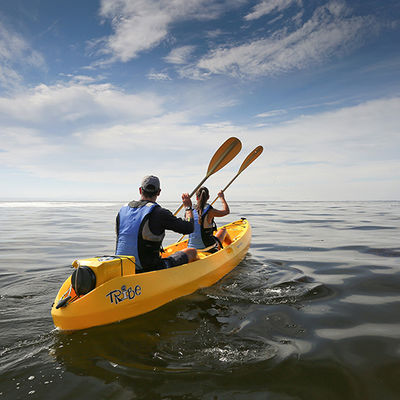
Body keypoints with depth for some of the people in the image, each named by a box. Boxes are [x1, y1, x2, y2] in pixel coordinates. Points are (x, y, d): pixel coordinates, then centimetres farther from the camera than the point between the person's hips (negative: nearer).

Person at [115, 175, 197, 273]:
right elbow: (189, 228, -10)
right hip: (151, 270, -6)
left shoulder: (122, 210, 3)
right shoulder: (159, 212, -17)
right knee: (192, 252, 10)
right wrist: (188, 207, 9)